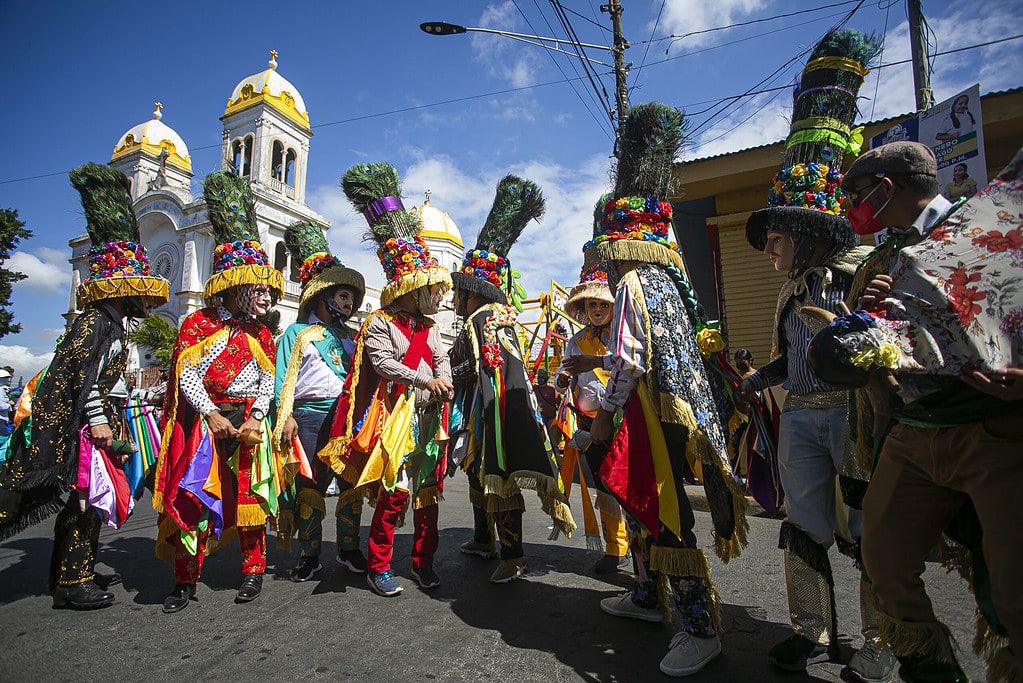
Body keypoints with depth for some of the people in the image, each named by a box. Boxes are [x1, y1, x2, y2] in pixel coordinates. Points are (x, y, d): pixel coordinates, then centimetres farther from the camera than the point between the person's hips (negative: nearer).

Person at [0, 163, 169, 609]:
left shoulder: (112, 326, 18)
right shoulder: (95, 322, -12)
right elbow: (80, 373, -20)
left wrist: (116, 420, 23)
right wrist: (96, 421, -22)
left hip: (103, 422, 10)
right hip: (89, 426, -10)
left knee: (92, 500, 15)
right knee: (86, 499, -5)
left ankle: (79, 572, 26)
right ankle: (72, 584, 3)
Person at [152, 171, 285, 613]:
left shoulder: (260, 334, 12)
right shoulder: (199, 324, 2)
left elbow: (267, 382, 7)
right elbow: (186, 377, -4)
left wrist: (254, 418, -9)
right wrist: (213, 415, -14)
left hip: (249, 421, 3)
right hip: (205, 420, -2)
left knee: (250, 495, 5)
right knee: (195, 496, -3)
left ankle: (253, 568, 17)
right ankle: (186, 579, 10)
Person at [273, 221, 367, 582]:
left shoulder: (351, 336, 19)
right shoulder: (297, 332, 7)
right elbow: (284, 378, 0)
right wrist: (286, 417, -10)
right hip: (311, 416, -3)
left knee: (352, 483, 6)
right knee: (310, 485, 1)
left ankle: (349, 549, 19)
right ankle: (309, 555, 14)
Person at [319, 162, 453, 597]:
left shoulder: (429, 328, 18)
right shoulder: (380, 323, -2)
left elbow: (442, 362, 11)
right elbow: (383, 362, -14)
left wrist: (443, 388, -11)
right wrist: (425, 381, -17)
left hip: (429, 416, 7)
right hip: (396, 414, -6)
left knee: (428, 493, 10)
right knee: (393, 493, -5)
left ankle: (423, 561, 24)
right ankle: (378, 566, 11)